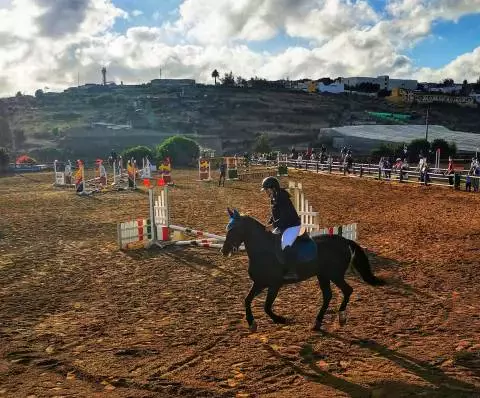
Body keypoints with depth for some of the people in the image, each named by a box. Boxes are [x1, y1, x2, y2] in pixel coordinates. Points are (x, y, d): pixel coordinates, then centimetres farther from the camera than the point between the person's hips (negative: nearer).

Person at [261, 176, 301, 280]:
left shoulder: (282, 199, -22)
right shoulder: (274, 199, 7)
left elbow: (285, 217, -28)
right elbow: (274, 215, 16)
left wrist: (273, 225, -28)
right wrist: (268, 224, 3)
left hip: (292, 226, -11)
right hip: (283, 226, 11)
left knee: (285, 245, -26)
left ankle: (292, 272, -22)